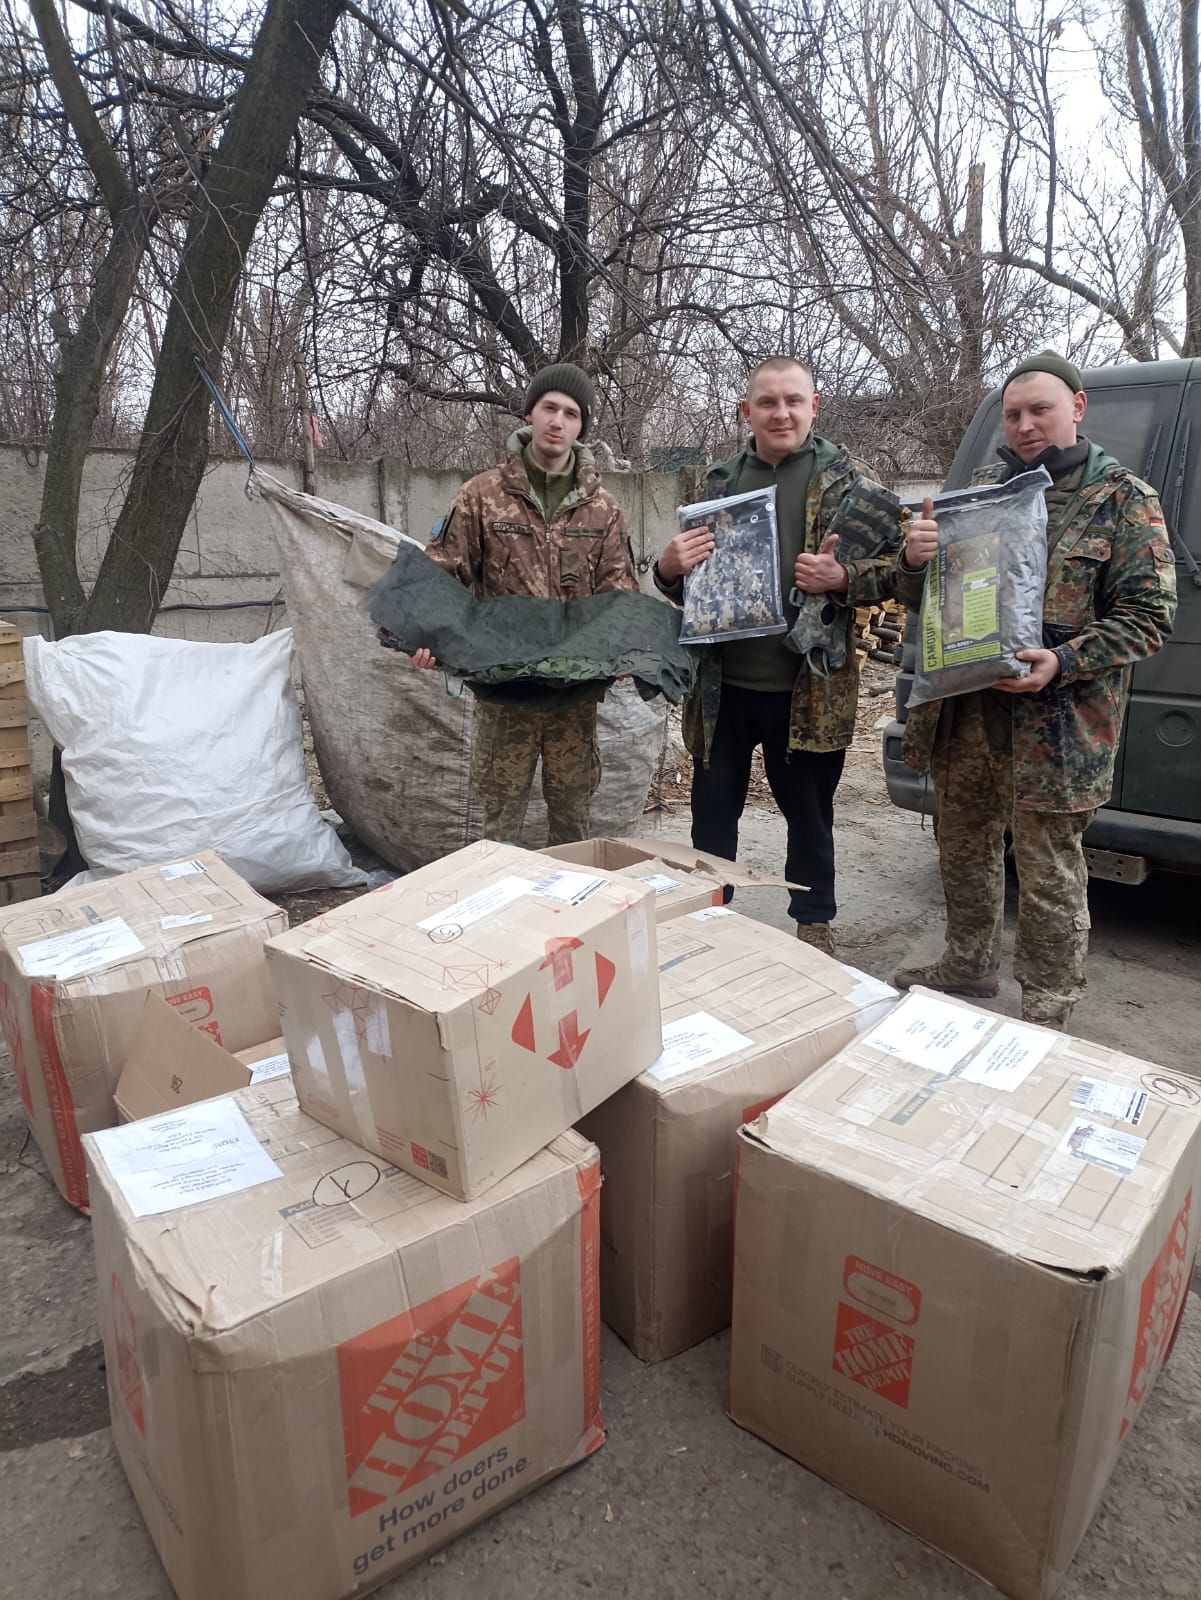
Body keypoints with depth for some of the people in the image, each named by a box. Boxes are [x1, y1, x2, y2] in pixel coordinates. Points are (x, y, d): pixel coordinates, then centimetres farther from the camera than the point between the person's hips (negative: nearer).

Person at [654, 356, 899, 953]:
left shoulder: (847, 477, -1)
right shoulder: (722, 479, 9)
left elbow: (892, 568, -1)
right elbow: (687, 581, 16)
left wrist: (842, 578, -22)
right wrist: (668, 567, -7)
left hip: (809, 688, -2)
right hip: (721, 684, 3)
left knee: (810, 814, 13)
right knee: (712, 812, 12)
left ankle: (814, 926, 32)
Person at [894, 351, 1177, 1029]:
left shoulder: (1123, 498, -1)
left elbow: (1149, 615, -6)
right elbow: (920, 599, 12)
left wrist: (1065, 662, -22)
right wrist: (915, 559, -11)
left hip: (1056, 726, -5)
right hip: (964, 714, 5)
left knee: (1050, 878, 2)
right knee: (965, 852, 18)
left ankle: (1046, 1019, 17)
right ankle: (969, 966, 38)